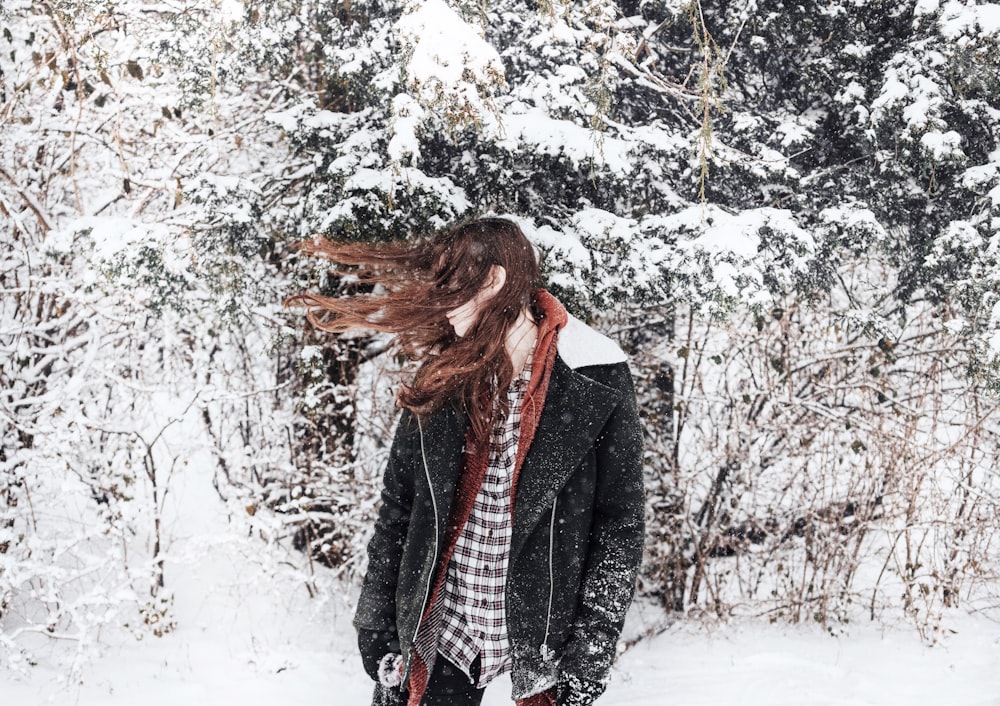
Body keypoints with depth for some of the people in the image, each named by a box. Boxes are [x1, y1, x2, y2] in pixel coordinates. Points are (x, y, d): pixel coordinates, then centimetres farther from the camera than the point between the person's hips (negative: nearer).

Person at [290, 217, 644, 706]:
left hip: (543, 633, -3)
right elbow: (397, 507, 8)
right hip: (439, 628, 3)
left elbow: (618, 526, -6)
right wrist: (375, 623, 5)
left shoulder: (596, 383, -8)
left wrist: (591, 651, -9)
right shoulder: (440, 380, 3)